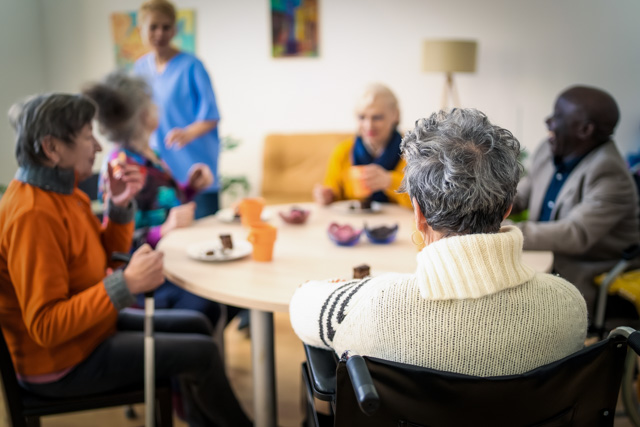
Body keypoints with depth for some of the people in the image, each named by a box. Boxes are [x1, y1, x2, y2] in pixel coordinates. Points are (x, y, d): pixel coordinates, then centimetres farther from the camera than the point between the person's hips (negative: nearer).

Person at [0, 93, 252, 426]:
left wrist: (120, 206, -6)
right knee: (201, 353, -9)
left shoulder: (60, 190, 1)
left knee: (195, 324, 15)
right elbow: (46, 326, -31)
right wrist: (127, 284, -36)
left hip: (91, 321, 10)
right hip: (62, 364, -10)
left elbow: (108, 258, 11)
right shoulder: (33, 215, -29)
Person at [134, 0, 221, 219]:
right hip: (159, 170, 5)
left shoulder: (191, 66, -10)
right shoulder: (141, 67, 7)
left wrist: (188, 133, -30)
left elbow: (211, 117, -12)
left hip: (194, 168, -5)